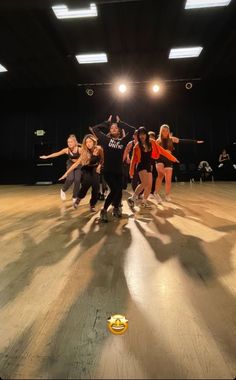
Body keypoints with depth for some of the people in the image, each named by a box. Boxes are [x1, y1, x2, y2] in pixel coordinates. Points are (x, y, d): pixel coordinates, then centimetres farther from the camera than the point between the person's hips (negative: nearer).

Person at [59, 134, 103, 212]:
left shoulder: (99, 149, -19)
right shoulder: (84, 152, -17)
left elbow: (102, 159, 0)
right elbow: (76, 163, -19)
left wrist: (99, 166, -15)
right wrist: (66, 173, -23)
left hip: (95, 169, 1)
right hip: (86, 170, -1)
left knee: (96, 187, -12)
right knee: (86, 182, -26)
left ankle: (92, 205, 6)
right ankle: (79, 198, 0)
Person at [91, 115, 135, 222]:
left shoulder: (123, 141, 9)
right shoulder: (106, 139, 5)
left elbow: (132, 130, 10)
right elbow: (95, 129, 5)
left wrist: (120, 123, 14)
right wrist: (107, 123, 11)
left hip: (119, 171, 3)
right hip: (108, 170, -3)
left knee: (119, 191, 7)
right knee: (114, 190, -17)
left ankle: (116, 209, 33)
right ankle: (104, 210, -2)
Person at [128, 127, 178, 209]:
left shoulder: (152, 142, 0)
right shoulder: (137, 146, -6)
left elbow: (161, 150, 3)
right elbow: (134, 159, -2)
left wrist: (172, 158, 3)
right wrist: (131, 171, -1)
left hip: (149, 166, 5)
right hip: (141, 165, -5)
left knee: (149, 186, 6)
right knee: (145, 183, -23)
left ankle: (144, 202, 24)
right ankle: (132, 199, -12)